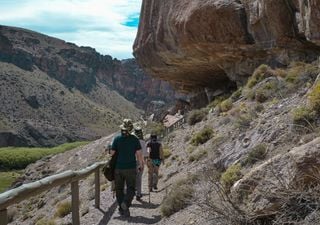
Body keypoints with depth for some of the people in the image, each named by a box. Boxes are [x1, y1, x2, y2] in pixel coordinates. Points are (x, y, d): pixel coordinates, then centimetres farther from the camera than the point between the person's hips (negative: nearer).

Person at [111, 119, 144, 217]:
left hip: (118, 167, 1)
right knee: (131, 188, 7)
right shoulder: (134, 139, -5)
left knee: (119, 189, 13)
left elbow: (112, 153, -2)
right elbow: (139, 154, -5)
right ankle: (126, 203, -17)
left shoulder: (117, 139, -3)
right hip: (131, 168, -1)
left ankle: (122, 209, 16)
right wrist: (141, 164, 11)